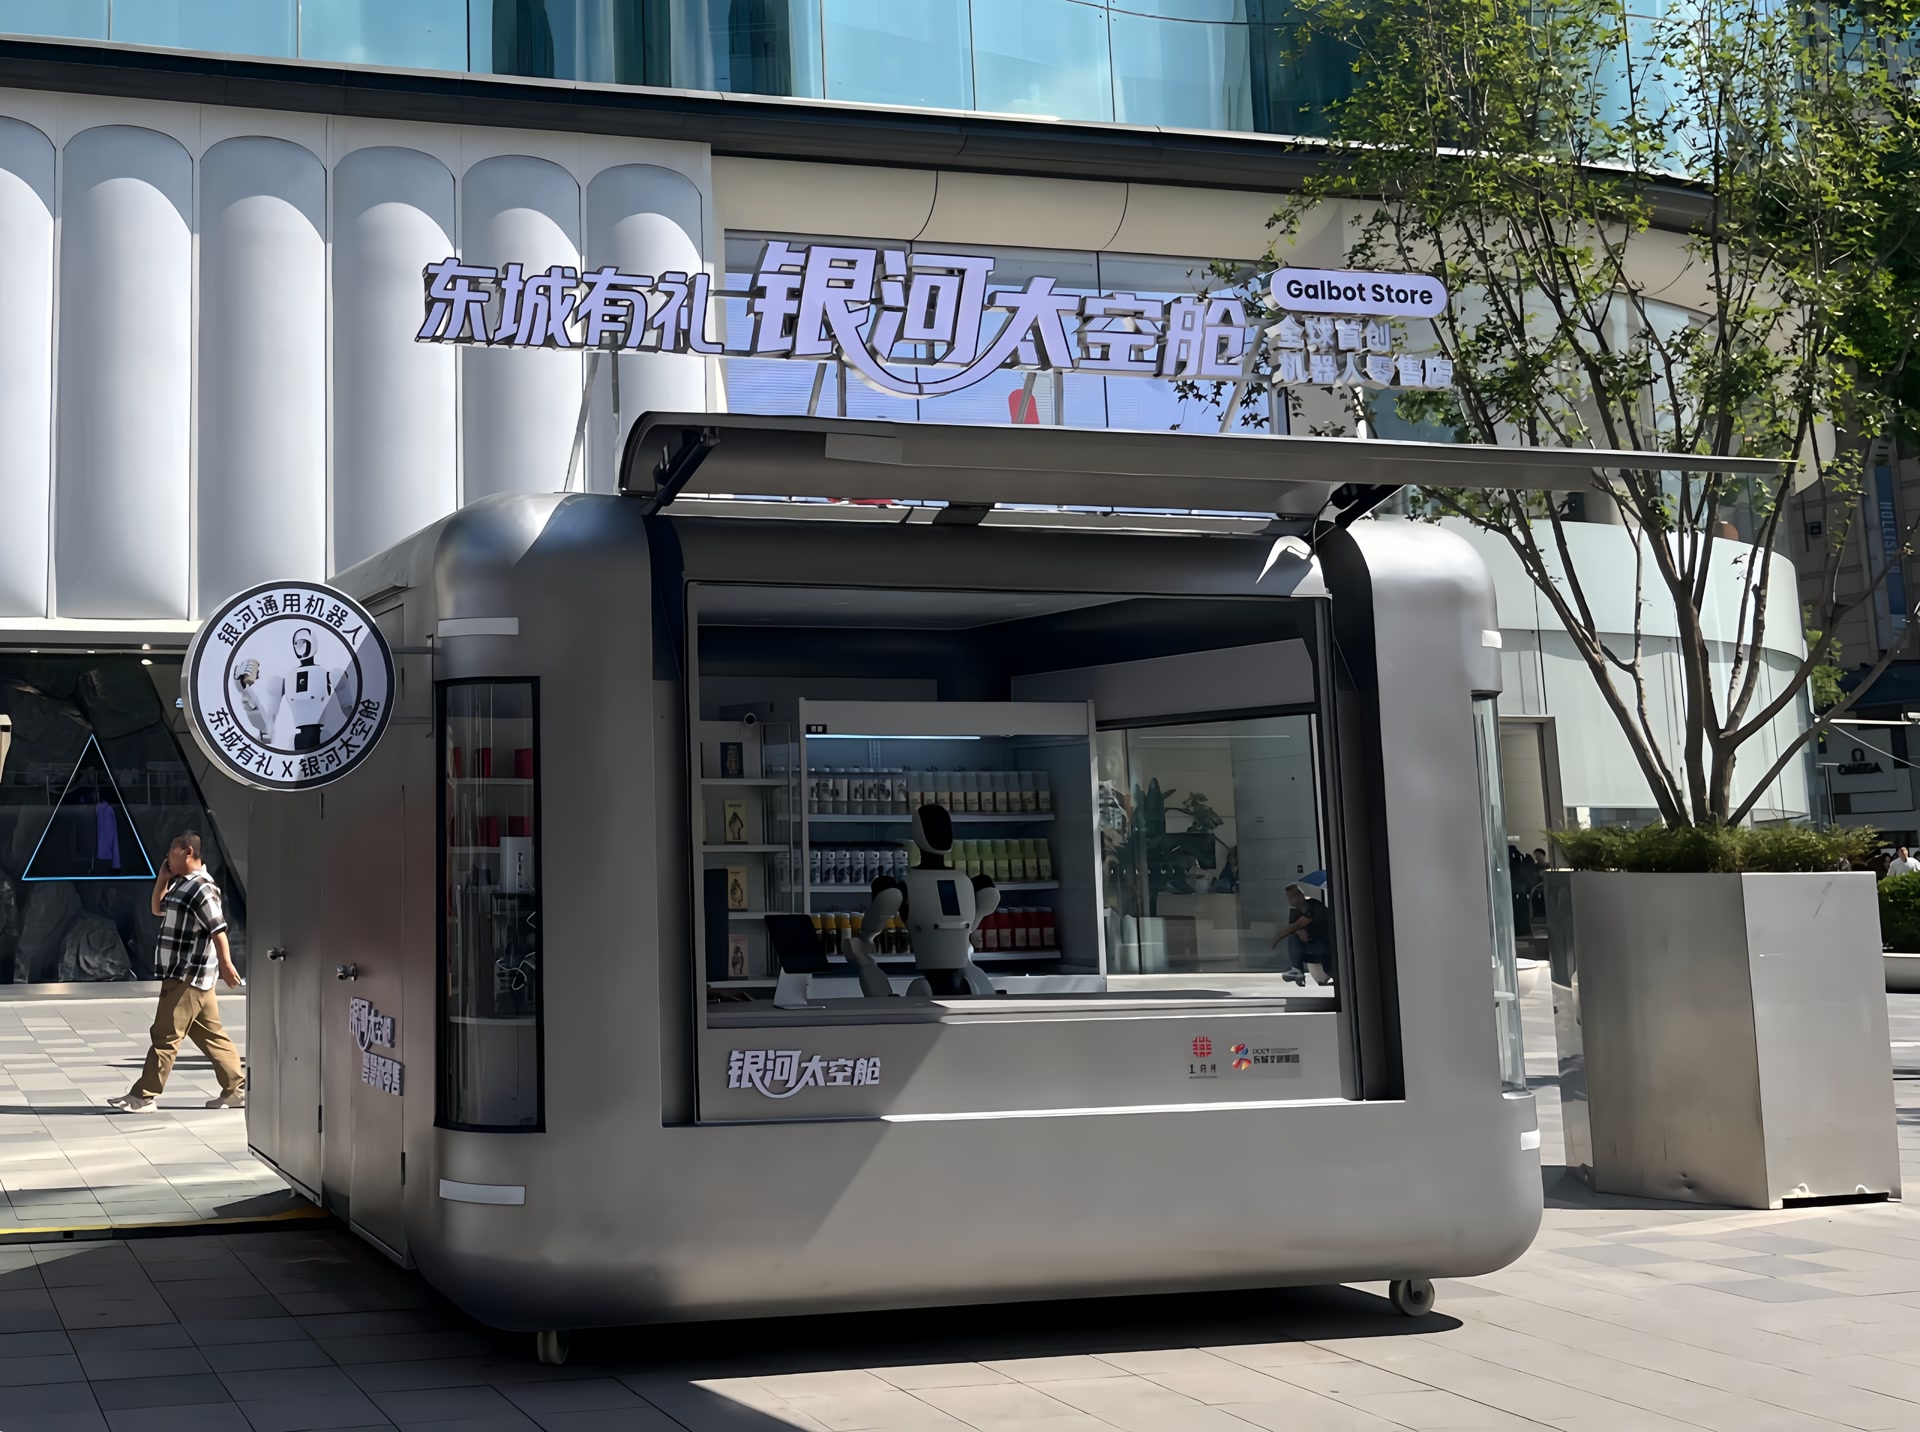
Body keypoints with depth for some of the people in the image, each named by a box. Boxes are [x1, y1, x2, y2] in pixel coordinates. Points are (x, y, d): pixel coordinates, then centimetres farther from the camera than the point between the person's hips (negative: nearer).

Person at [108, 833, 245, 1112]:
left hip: (187, 977, -10)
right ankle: (237, 1089, 13)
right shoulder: (181, 884, 15)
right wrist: (162, 879, 15)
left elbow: (218, 929, -20)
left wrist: (226, 964, -25)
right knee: (211, 1035, 10)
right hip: (183, 975, 10)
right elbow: (158, 909, 28)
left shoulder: (201, 887, -16)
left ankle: (143, 1096, -2)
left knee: (165, 1036, -6)